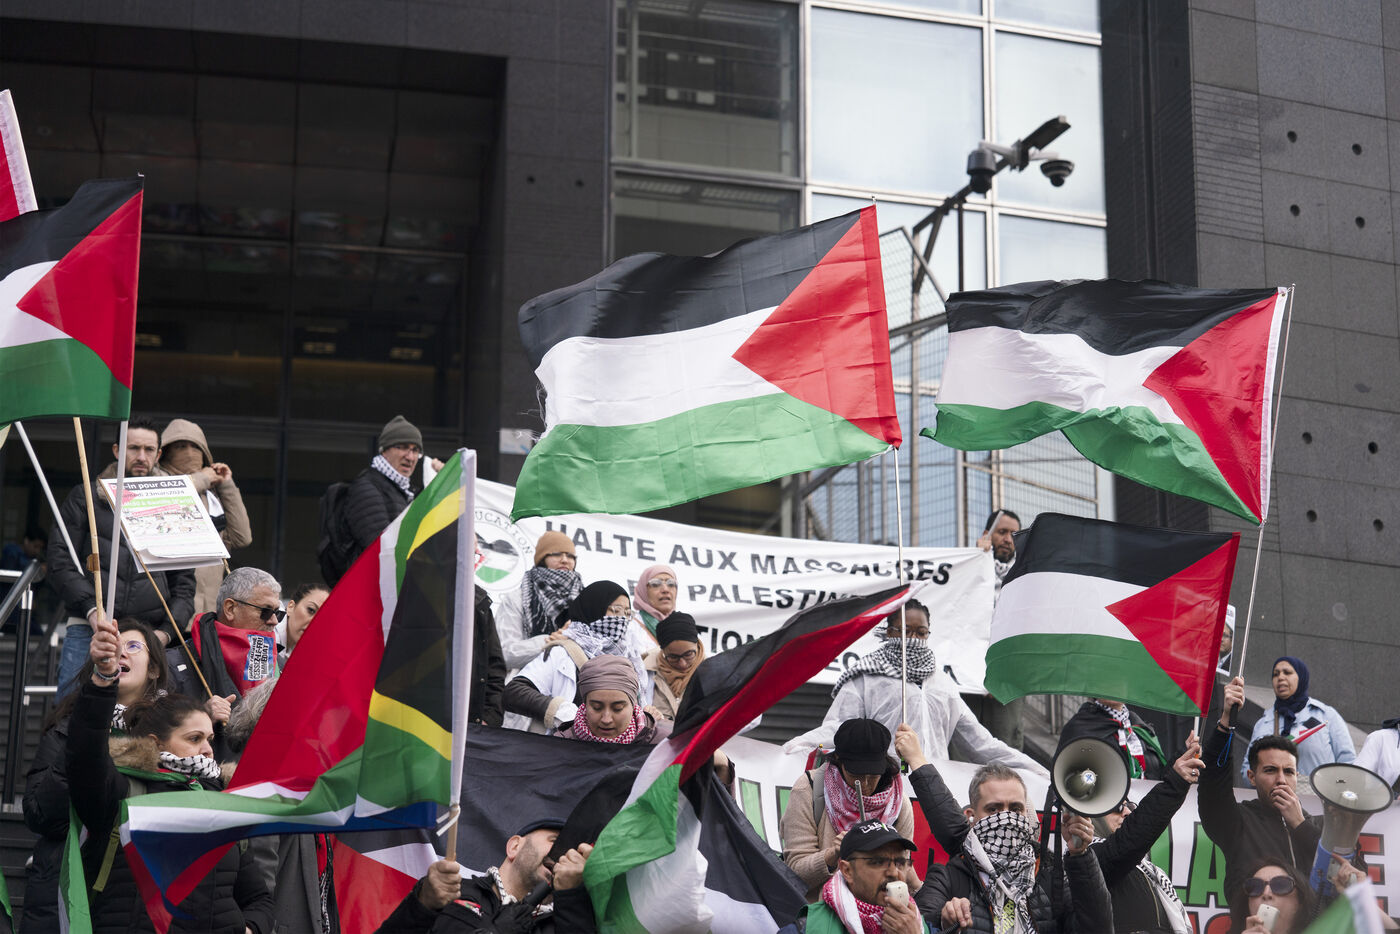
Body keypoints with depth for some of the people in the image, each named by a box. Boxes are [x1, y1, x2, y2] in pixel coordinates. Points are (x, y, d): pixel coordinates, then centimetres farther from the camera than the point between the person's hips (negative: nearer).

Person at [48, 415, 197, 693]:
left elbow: (184, 581, 16)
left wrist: (167, 630, 0)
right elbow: (60, 560, 5)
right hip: (88, 631, -1)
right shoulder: (86, 498, 13)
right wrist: (91, 608, -10)